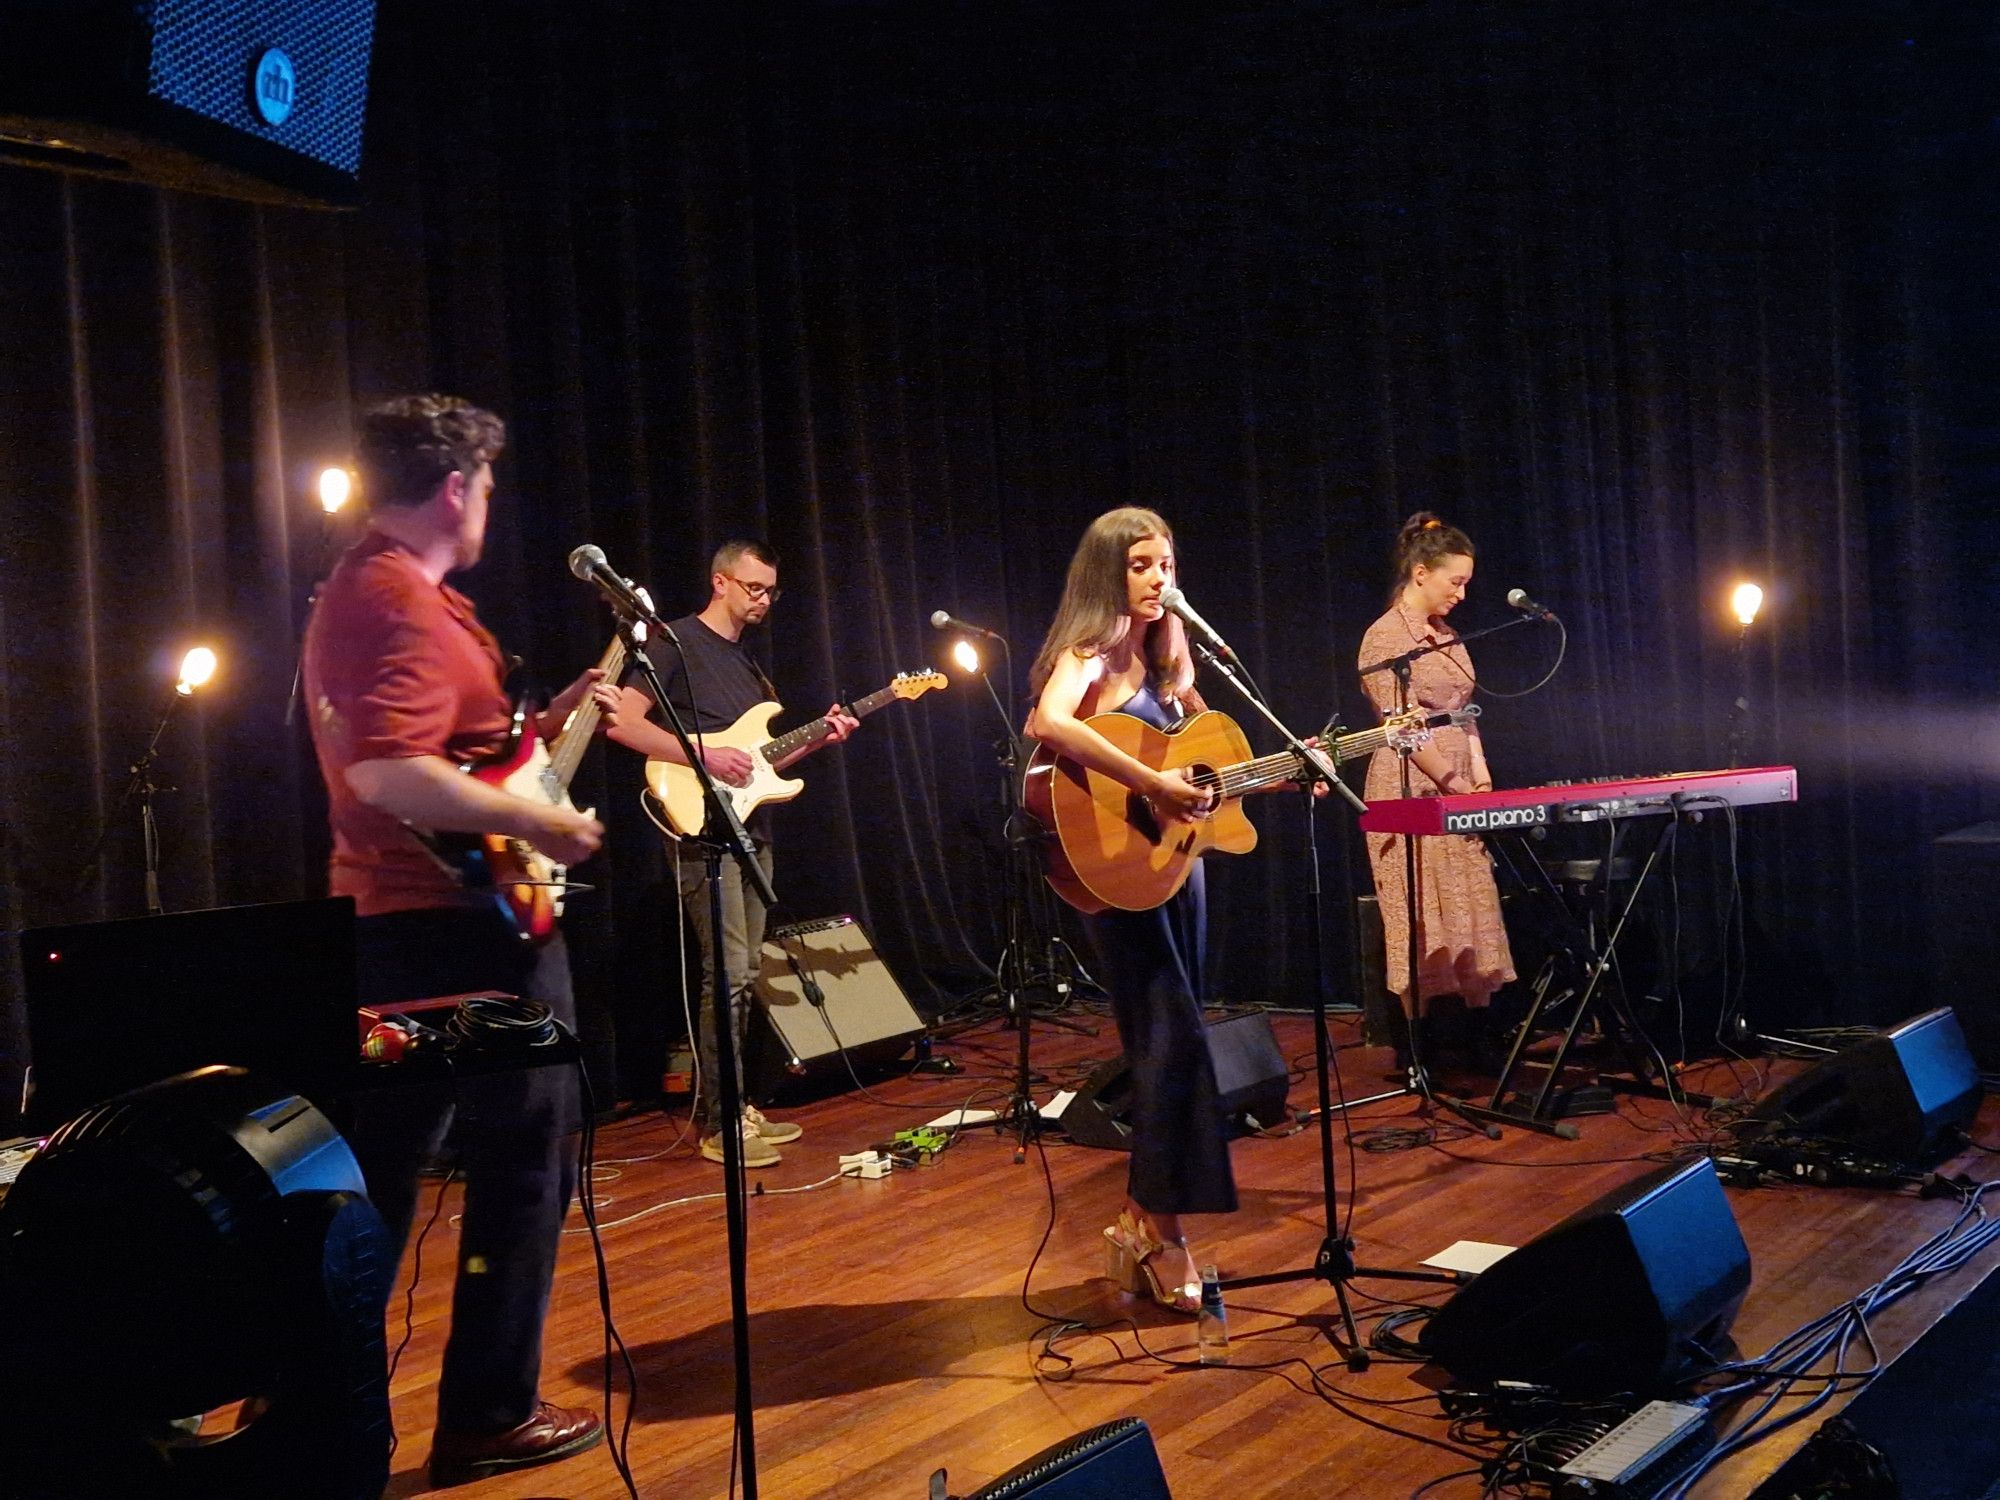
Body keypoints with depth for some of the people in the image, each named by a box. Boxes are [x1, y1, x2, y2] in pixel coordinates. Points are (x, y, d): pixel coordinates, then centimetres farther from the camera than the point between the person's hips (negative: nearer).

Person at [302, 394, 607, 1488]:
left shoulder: (356, 589, 16)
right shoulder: (407, 605, -17)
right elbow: (391, 775, -30)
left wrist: (547, 724, 19)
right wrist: (540, 821, -23)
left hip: (390, 920, 10)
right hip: (468, 923, -10)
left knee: (375, 1170, 15)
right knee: (526, 1159, 2)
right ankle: (491, 1417, 10)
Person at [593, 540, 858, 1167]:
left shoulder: (748, 662, 21)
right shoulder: (675, 642, -6)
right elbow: (622, 722, -16)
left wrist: (816, 738, 8)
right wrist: (704, 756, -22)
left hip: (750, 832, 9)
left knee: (743, 973, 10)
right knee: (728, 974, -12)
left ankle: (728, 1105, 18)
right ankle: (721, 1126, -7)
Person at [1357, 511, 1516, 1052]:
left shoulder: (1446, 636, 17)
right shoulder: (1386, 636, -9)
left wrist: (1480, 776, 5)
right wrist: (1459, 786, -14)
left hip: (1458, 795, 8)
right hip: (1412, 794, -8)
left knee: (1470, 923, 8)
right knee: (1423, 932, -7)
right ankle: (1415, 1052, 0)